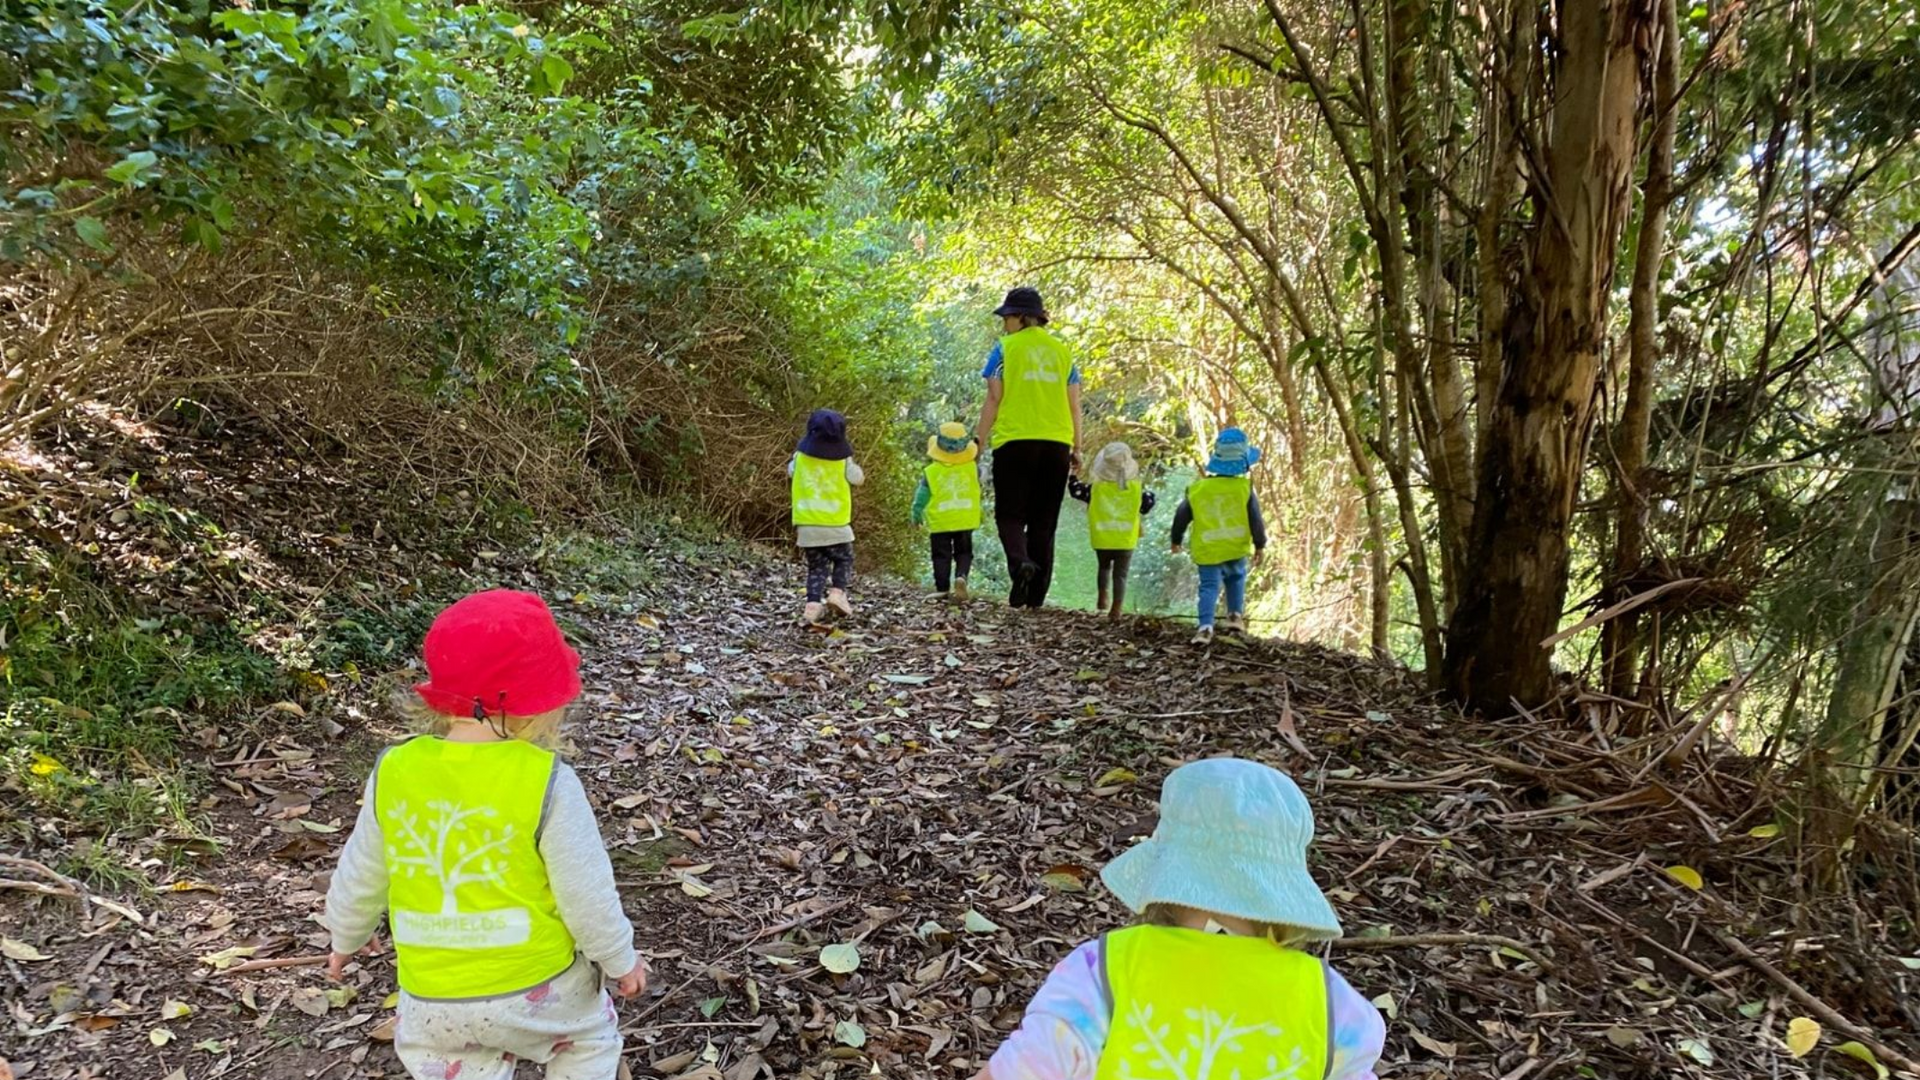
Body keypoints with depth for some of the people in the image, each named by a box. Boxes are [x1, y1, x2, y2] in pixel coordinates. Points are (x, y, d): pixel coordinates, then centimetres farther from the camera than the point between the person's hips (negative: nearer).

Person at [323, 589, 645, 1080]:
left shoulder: (394, 772, -9)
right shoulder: (546, 782, -21)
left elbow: (359, 876, 6)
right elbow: (587, 892, -14)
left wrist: (347, 937, 26)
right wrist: (620, 960, 3)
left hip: (432, 997, 3)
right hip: (536, 984, -3)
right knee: (590, 1039, 26)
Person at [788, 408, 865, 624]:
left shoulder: (800, 457, -1)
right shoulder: (843, 461, -8)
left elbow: (790, 471, 19)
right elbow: (859, 479, 7)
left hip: (807, 525, 3)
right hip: (836, 525, -2)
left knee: (817, 567, 12)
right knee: (844, 560, 17)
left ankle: (813, 604, -3)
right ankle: (837, 592, -4)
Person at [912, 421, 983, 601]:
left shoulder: (930, 472, -9)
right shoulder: (972, 468, -7)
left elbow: (921, 496, -3)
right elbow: (978, 483, 14)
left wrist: (916, 515, 11)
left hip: (940, 523, -1)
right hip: (966, 520, 1)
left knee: (941, 555, 9)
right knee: (964, 552, 13)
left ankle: (942, 587, 6)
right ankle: (961, 576, -11)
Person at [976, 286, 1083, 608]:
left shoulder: (1006, 348, 0)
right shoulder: (1062, 351, 12)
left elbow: (993, 400, -4)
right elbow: (1074, 406, 11)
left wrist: (981, 443, 1)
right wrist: (1076, 448, 17)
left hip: (1014, 441, -3)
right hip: (1056, 444, 4)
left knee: (1010, 513, 5)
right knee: (1044, 522, 9)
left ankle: (1020, 562, -24)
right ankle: (1034, 596, 8)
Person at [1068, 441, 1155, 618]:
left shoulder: (1096, 487, -10)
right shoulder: (1137, 487, -7)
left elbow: (1076, 490, 4)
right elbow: (1147, 507, 7)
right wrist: (1148, 492, 23)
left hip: (1102, 540, 0)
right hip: (1126, 541, 0)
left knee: (1104, 566, 26)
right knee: (1120, 574, 6)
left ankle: (1102, 598, 16)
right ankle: (1116, 609, -1)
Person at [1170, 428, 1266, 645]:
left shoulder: (1197, 489, -6)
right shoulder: (1245, 488, -12)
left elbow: (1181, 517, 3)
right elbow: (1255, 520, -7)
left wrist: (1176, 540, 19)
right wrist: (1259, 545, 7)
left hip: (1207, 551, 0)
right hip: (1236, 548, 0)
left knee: (1209, 587, 3)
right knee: (1236, 578, 26)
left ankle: (1205, 627, -12)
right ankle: (1235, 615, 24)